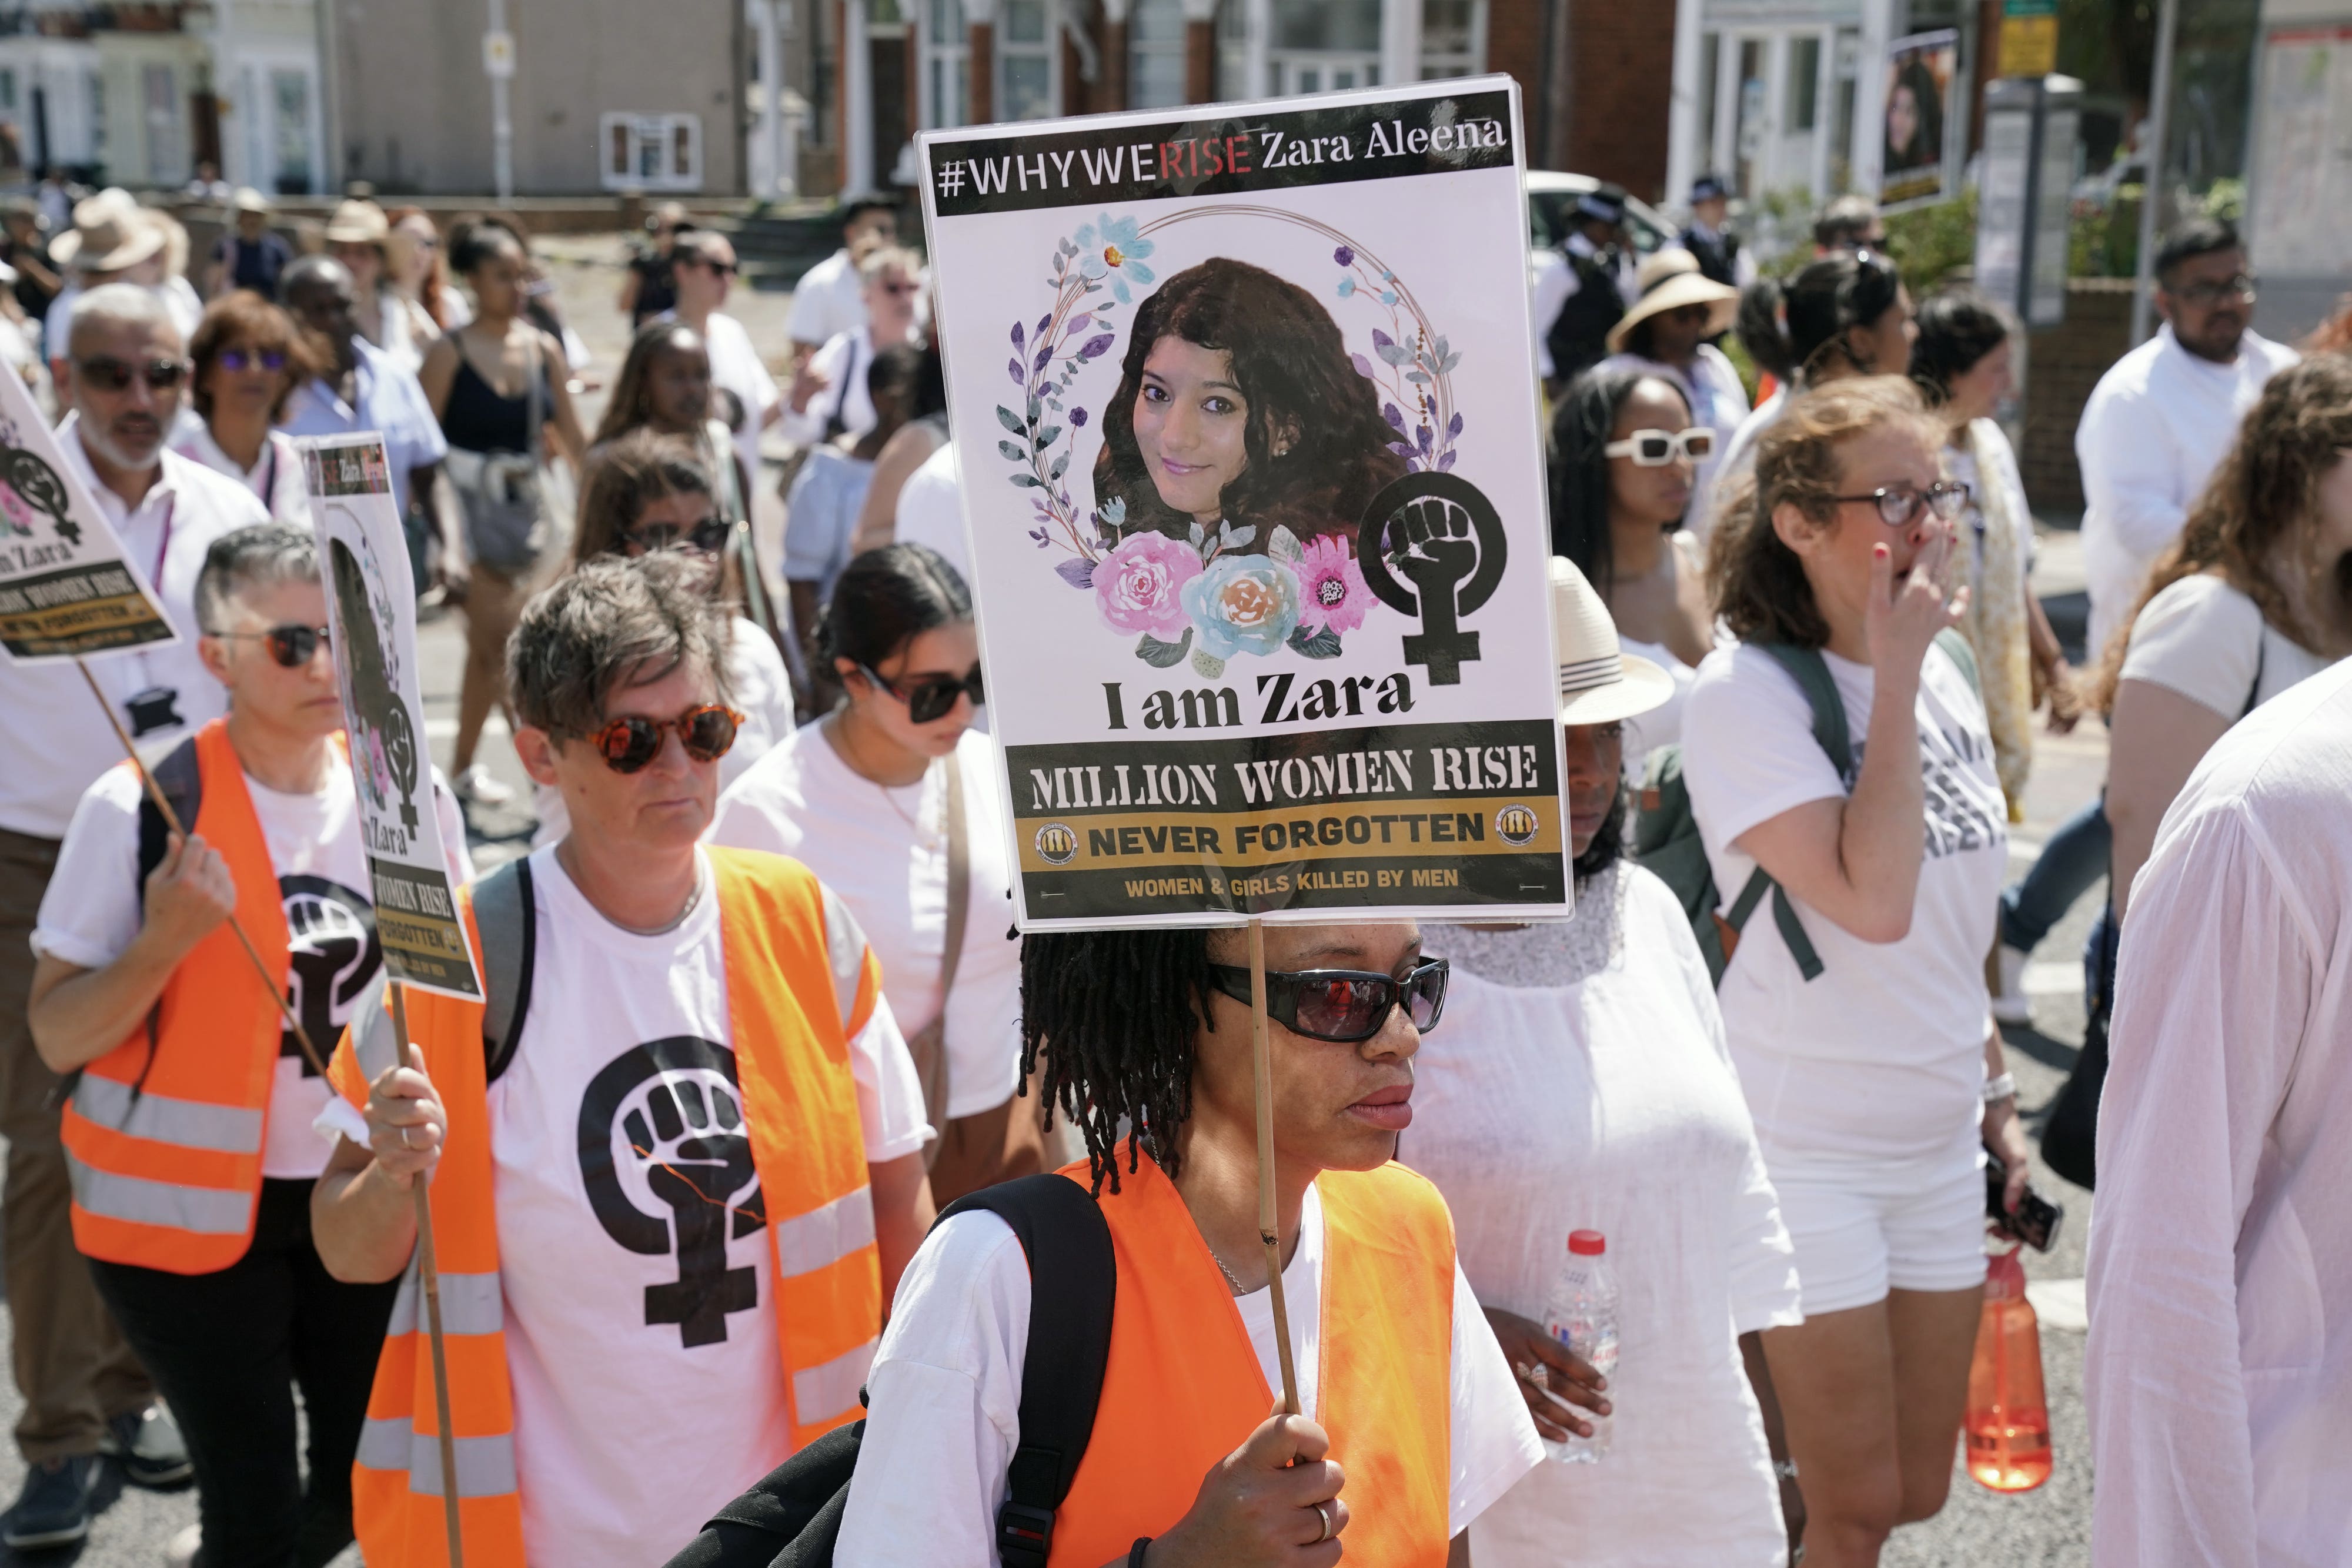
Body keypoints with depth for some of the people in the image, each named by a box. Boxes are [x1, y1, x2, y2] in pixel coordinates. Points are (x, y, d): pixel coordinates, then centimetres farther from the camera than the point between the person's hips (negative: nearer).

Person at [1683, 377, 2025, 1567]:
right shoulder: (1744, 695, -16)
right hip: (1804, 1146, -7)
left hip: (1938, 1140, 7)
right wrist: (1895, 673, -22)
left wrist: (1997, 1093, 18)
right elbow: (1873, 901, -27)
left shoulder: (1945, 679, 5)